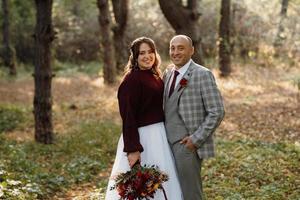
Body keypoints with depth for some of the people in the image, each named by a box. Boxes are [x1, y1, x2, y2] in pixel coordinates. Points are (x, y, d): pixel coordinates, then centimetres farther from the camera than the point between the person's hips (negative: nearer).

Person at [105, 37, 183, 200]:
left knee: (163, 183, 14)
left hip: (160, 135, 8)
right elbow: (128, 117, -18)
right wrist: (133, 148, -22)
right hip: (142, 137, -8)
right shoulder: (132, 79, -15)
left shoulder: (156, 76, 10)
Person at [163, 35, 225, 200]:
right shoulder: (168, 73, 12)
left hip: (187, 144, -7)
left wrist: (196, 139, -15)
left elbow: (217, 112, -13)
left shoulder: (202, 75, -9)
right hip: (168, 143, 7)